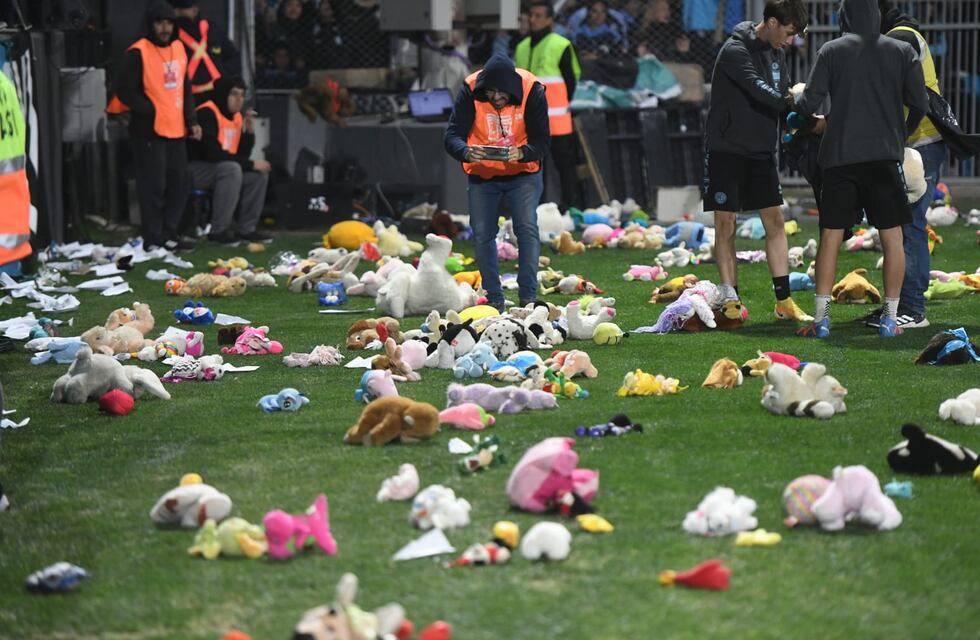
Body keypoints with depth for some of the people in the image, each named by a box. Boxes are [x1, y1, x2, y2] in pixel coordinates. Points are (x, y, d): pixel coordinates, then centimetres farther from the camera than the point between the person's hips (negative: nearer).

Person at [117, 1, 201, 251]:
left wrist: (192, 120, 13)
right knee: (154, 186, -6)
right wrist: (152, 113, -16)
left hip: (176, 130, 7)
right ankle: (153, 239, 1)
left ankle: (169, 234, 20)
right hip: (150, 131, -7)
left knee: (179, 184, 10)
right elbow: (126, 91, -13)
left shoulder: (178, 48, 12)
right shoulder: (138, 53, -11)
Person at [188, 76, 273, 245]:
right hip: (195, 169, -9)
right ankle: (218, 230, -28)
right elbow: (214, 153, -26)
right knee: (231, 169, -33)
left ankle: (245, 229, -1)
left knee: (259, 173, -5)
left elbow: (242, 156, 9)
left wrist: (249, 131, -8)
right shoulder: (207, 113, -18)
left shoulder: (236, 116, 9)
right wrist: (251, 164, -22)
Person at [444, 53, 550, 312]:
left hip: (522, 172, -1)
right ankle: (494, 299, 10)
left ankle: (528, 296, -9)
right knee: (482, 234, -1)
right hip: (482, 174, 1)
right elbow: (452, 135, -21)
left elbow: (541, 142, -18)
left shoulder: (532, 92, -20)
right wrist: (466, 152, -43)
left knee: (527, 228, -14)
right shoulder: (470, 91, -19)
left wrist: (522, 152, -40)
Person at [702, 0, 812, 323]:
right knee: (725, 224, -3)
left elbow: (783, 97, 11)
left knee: (775, 221, 3)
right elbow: (761, 92, -26)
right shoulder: (735, 50, -16)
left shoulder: (775, 52, 9)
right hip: (726, 149, -7)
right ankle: (730, 302, 3)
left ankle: (784, 302, 5)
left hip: (761, 151, 7)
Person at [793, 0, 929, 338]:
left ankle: (821, 319, 1)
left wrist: (794, 101, 20)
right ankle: (890, 319, 5)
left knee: (830, 238, 4)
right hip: (885, 156, 0)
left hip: (840, 155, 0)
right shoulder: (902, 51, 5)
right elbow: (919, 103, 1)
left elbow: (809, 104, -3)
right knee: (892, 238, 6)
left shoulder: (831, 50, 2)